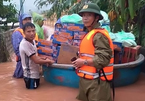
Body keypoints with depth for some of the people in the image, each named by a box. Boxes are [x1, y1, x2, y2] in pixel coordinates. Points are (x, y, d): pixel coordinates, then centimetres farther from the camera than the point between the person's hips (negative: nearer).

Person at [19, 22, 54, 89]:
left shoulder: (33, 41, 2)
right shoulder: (25, 44, -26)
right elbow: (36, 60, -24)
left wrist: (44, 60, -2)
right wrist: (48, 61, -10)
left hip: (35, 73, 9)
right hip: (30, 75, -9)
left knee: (36, 87, 22)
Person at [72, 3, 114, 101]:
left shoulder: (99, 35, -17)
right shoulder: (89, 34, 16)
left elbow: (103, 59, -26)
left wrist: (84, 62, -16)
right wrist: (80, 60, 9)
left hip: (96, 81, -10)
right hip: (87, 79, 10)